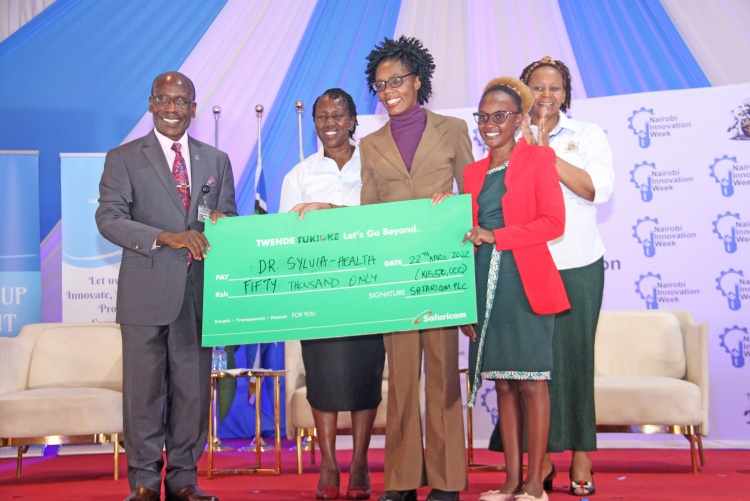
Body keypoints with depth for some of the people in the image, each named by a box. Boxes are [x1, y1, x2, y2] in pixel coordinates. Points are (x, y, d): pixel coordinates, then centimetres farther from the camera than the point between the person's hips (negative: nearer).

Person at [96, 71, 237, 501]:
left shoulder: (217, 161, 15)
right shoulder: (124, 159, 4)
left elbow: (229, 222, 16)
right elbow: (108, 218, -7)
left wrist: (223, 224, -10)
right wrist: (166, 237, -19)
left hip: (198, 292, 3)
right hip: (146, 293, -3)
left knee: (193, 388, 6)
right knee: (144, 388, 1)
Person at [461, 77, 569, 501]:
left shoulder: (538, 159, 2)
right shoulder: (473, 173, 16)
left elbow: (554, 222, -7)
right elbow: (469, 237, 16)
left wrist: (497, 237, -14)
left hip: (526, 284, -5)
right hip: (486, 286, 5)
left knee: (531, 381, -5)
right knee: (503, 383, 5)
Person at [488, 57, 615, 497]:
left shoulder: (588, 135, 8)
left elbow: (600, 189, -8)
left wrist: (547, 153, -12)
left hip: (578, 265, -1)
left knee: (575, 355, 1)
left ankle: (581, 460, 6)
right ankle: (543, 459, 8)